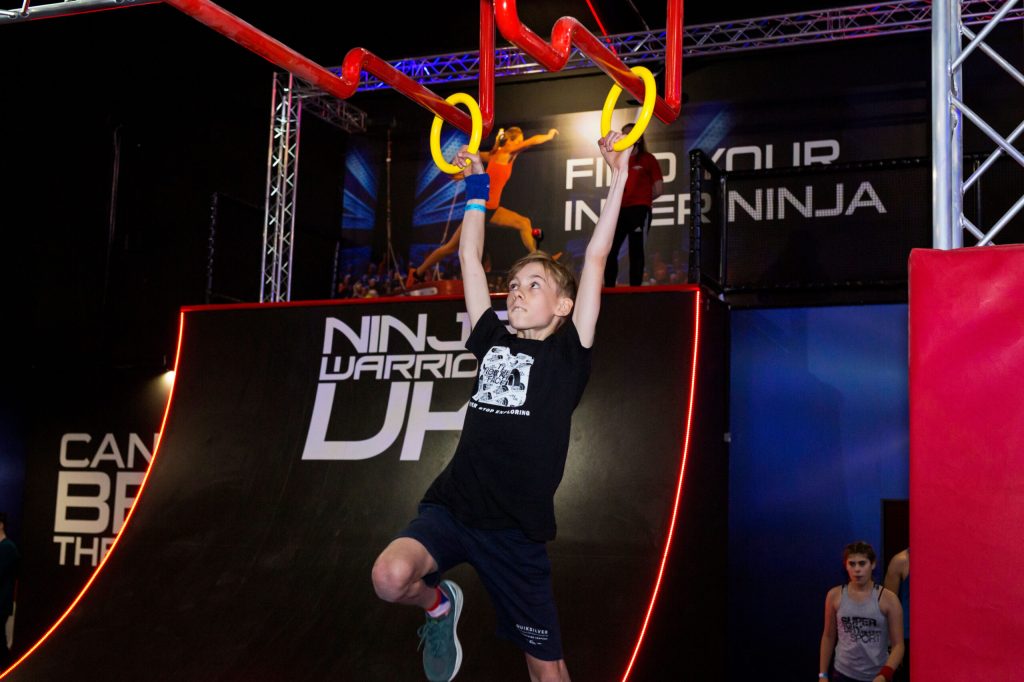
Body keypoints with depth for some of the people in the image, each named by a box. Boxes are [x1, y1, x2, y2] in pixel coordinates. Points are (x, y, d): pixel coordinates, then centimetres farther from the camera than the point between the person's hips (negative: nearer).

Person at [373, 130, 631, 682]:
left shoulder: (567, 354, 1)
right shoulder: (493, 340, 10)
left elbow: (595, 259, -2)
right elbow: (469, 259, 17)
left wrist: (617, 180, -1)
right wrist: (476, 186, 22)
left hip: (516, 530, -2)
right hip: (452, 506, 3)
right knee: (390, 578, -27)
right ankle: (440, 604, 8)